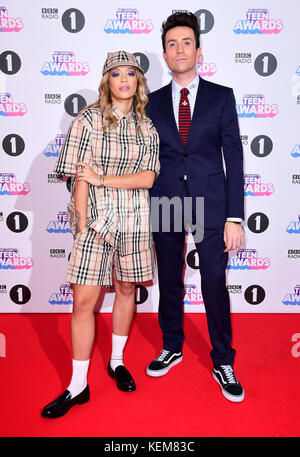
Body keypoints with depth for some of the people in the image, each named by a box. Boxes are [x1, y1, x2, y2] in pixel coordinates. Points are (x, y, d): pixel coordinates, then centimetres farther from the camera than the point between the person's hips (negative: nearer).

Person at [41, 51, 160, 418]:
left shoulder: (146, 127, 8)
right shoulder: (88, 120, 0)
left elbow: (147, 178, -3)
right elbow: (80, 178, -5)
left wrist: (103, 178, -12)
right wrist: (82, 224, -9)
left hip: (134, 221, 3)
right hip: (95, 219, -2)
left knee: (126, 290, 13)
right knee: (83, 301, -3)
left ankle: (117, 361, 34)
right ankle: (78, 385, 13)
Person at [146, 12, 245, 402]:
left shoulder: (222, 97, 5)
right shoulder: (153, 102, 10)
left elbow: (234, 157, 0)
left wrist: (234, 217, -7)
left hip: (210, 203, -2)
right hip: (165, 204, 2)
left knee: (215, 285, 1)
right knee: (169, 280, 12)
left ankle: (223, 363, 20)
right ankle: (172, 348, 33)